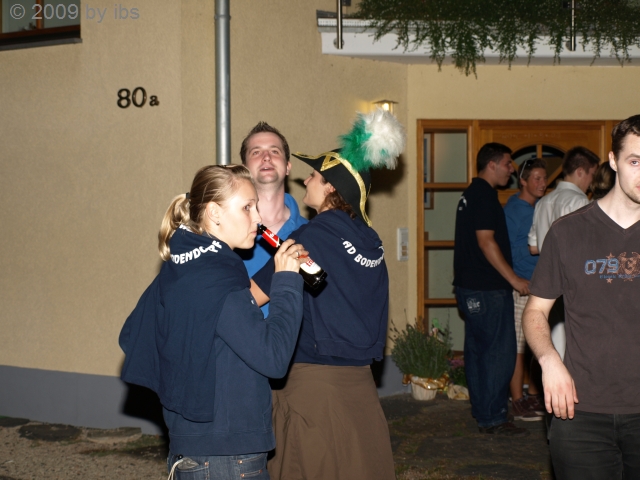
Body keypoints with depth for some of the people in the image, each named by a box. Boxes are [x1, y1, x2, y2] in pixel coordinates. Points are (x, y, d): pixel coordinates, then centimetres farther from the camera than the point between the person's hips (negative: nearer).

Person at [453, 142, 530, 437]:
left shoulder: (471, 194, 17)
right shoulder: (485, 195, -14)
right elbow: (486, 241, -20)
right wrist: (514, 279, -17)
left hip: (470, 286, 11)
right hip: (488, 289, -11)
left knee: (477, 350, 13)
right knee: (500, 352, -7)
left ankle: (482, 412, 20)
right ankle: (493, 419, -4)